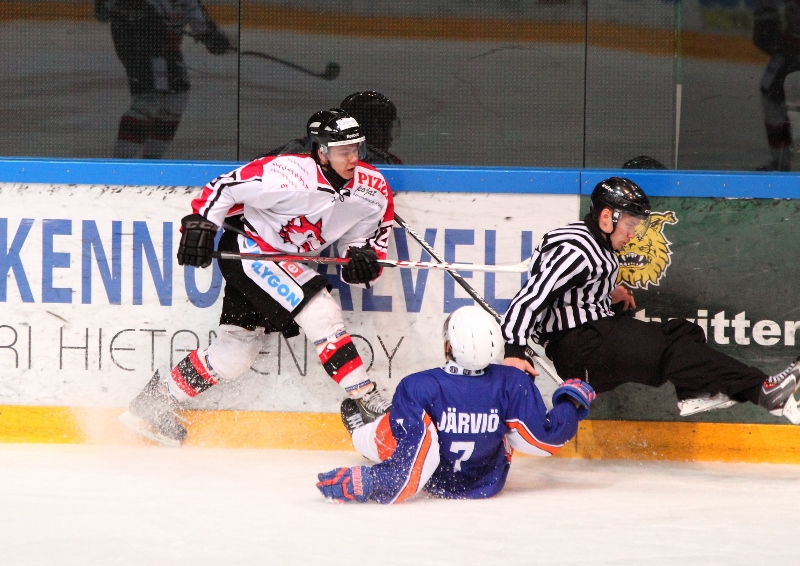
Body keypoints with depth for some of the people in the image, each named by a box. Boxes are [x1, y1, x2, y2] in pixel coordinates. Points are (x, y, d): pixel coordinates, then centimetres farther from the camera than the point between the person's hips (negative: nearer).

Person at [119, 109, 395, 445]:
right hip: (249, 250, -8)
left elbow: (370, 236, 1)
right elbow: (225, 187, -19)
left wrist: (364, 258, -20)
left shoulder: (372, 188, -9)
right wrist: (200, 224, -23)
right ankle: (365, 401, -18)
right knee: (320, 313, -24)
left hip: (290, 263, 8)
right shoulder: (290, 174, -28)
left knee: (234, 354, 10)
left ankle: (155, 403, 25)